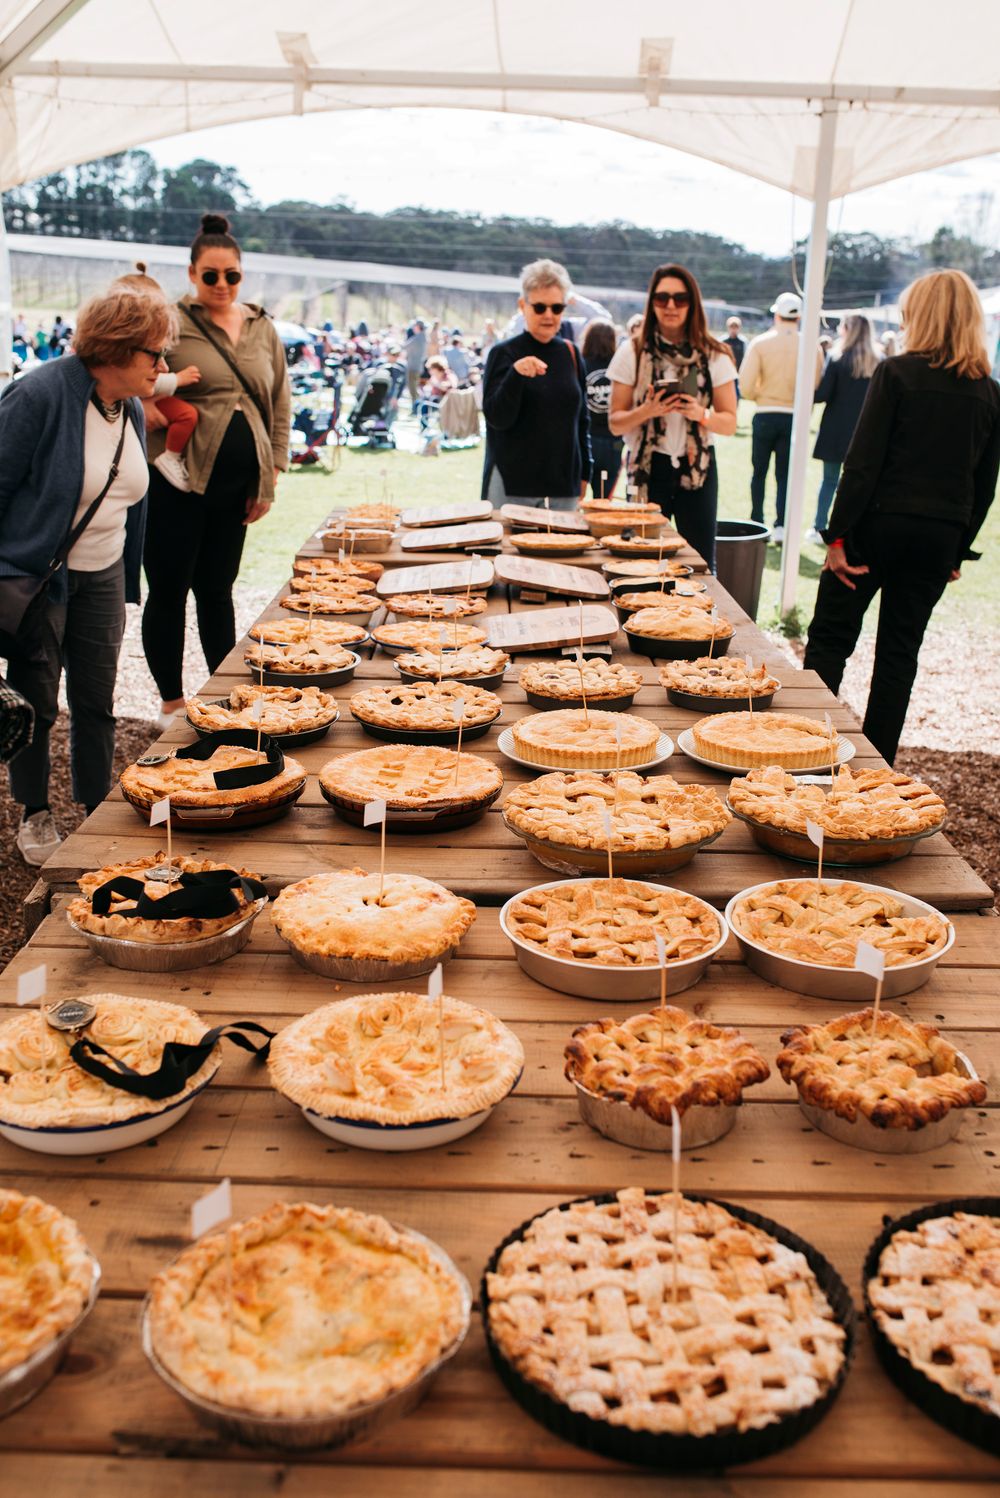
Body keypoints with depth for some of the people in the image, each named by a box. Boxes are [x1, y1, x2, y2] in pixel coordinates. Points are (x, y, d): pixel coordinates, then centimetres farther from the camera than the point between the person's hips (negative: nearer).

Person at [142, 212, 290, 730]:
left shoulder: (263, 328, 12)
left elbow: (280, 404, 15)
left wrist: (271, 475, 10)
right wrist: (149, 409, -20)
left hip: (236, 485, 4)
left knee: (217, 589, 13)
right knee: (169, 589, 2)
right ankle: (172, 703, 14)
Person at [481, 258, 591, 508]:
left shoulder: (570, 354, 9)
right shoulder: (504, 354, -3)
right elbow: (497, 418, -12)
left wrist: (584, 473, 14)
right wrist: (516, 374, -27)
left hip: (563, 483, 4)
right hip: (512, 482, -4)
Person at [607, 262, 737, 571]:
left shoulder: (713, 356, 3)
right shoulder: (632, 352, 2)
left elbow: (730, 423, 5)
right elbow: (615, 423, 2)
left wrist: (701, 414, -16)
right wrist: (647, 411, -18)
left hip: (697, 468, 1)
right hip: (647, 468, -1)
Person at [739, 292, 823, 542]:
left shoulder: (760, 343, -6)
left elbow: (745, 386, -11)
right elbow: (817, 387, -7)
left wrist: (760, 395, 9)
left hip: (765, 415, 0)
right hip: (794, 417, 0)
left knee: (759, 472, 13)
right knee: (785, 475, 7)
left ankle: (757, 523, 17)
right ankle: (781, 526, -1)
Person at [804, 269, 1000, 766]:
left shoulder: (897, 372, -7)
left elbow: (863, 462, -12)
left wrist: (838, 535, -10)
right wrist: (959, 551, 17)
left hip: (880, 523, -4)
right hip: (940, 537, 4)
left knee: (830, 638, 7)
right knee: (900, 651, 12)